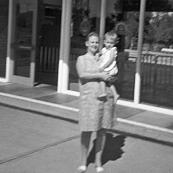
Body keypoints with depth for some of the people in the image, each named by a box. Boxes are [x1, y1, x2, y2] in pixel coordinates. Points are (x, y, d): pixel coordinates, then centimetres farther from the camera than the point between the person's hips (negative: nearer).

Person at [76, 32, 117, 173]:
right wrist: (99, 75, -17)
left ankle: (98, 161, 20)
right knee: (87, 131, -3)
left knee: (102, 130, 7)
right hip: (89, 97, -3)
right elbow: (82, 75, -12)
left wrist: (111, 79, -5)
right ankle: (83, 162, 14)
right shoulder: (82, 59, 6)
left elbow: (113, 76, 17)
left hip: (106, 97, 3)